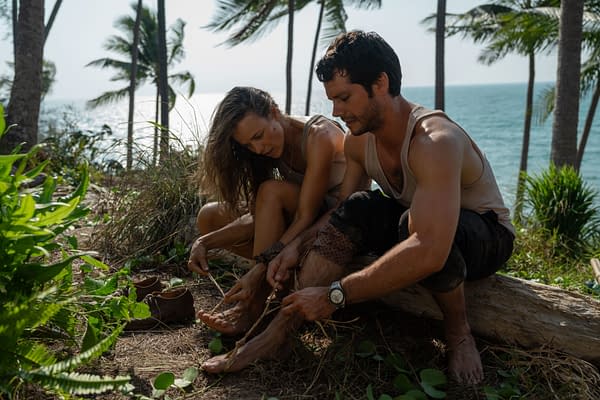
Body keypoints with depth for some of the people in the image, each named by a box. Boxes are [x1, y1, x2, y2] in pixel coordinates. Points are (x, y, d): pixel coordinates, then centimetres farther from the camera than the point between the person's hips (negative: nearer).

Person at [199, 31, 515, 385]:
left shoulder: (435, 141, -34)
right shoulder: (358, 140, -9)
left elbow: (428, 252, -46)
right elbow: (340, 211, -1)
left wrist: (335, 294, -43)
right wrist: (298, 245, -20)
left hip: (488, 236, -6)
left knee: (417, 223, -39)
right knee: (356, 210, -22)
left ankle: (458, 330, -13)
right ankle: (279, 330, -21)